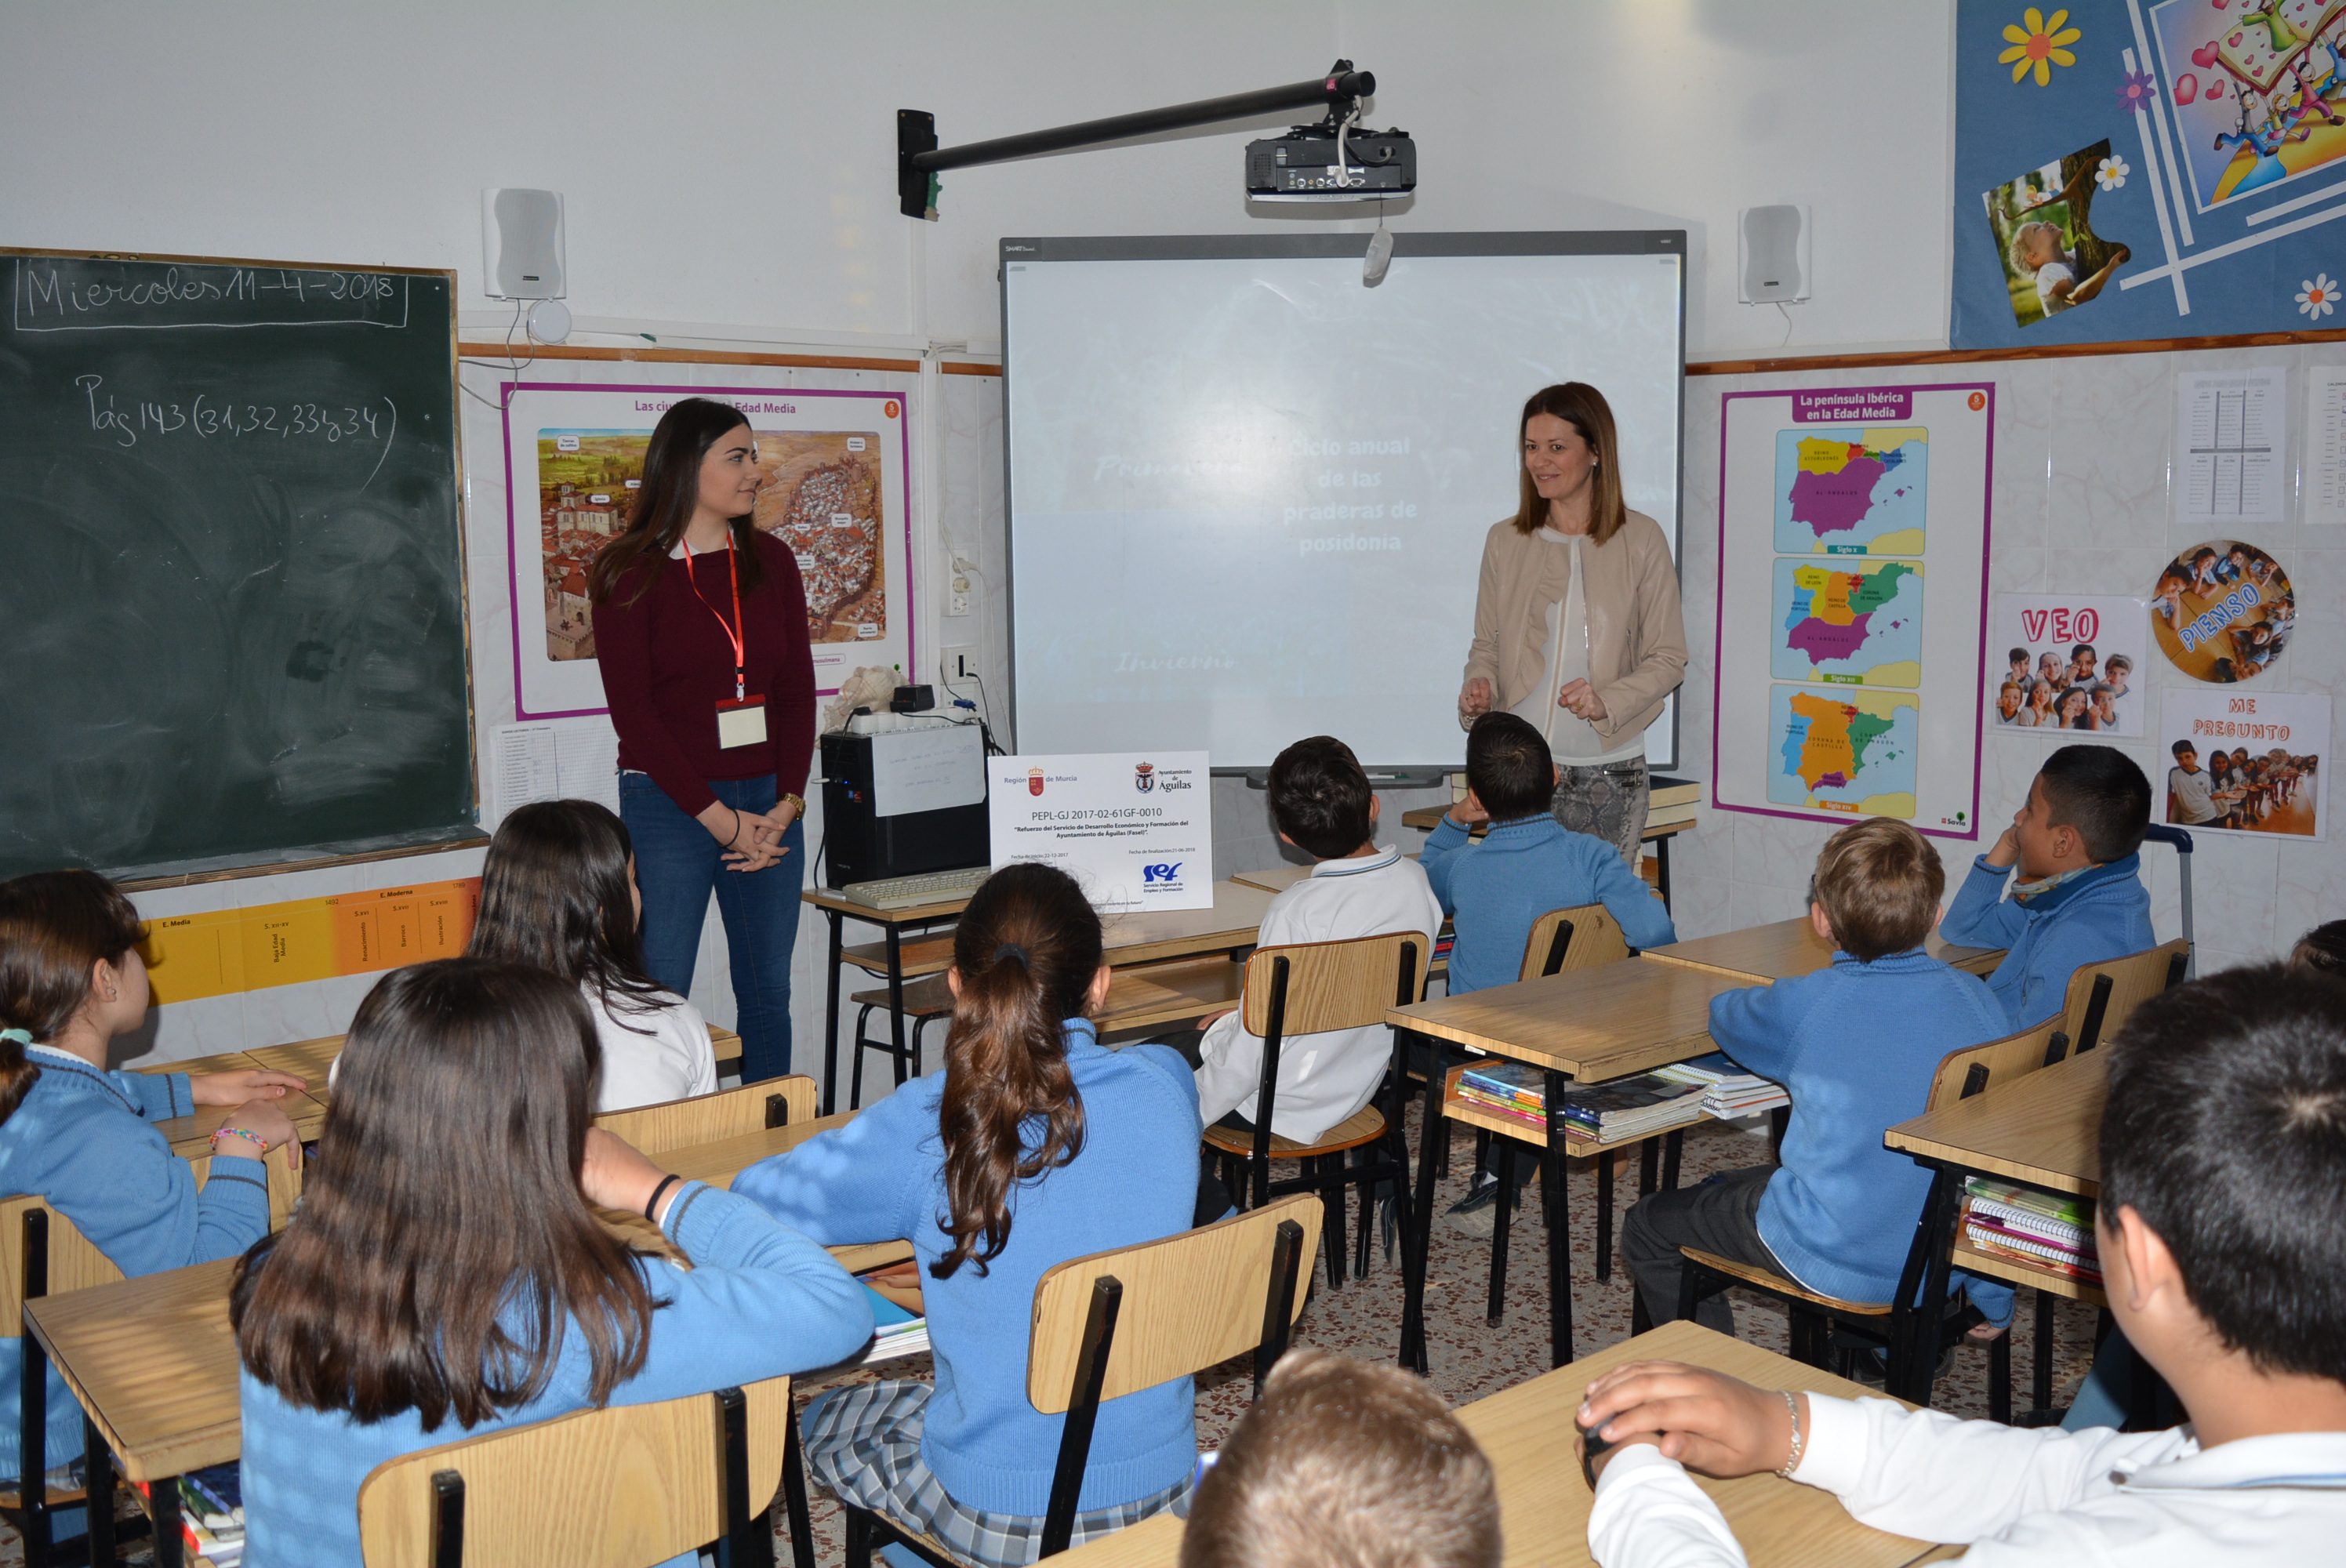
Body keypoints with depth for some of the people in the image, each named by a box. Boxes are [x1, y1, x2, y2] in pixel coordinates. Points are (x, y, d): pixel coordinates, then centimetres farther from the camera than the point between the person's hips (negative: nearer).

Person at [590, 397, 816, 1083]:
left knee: (768, 993, 9)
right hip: (669, 802, -4)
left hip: (770, 799, 4)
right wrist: (717, 817, -13)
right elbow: (632, 710, -8)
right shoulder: (628, 571, -3)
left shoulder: (772, 561, 10)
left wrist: (785, 806, -6)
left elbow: (797, 690, 7)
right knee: (659, 998, -4)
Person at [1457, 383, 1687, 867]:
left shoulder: (1641, 540, 1)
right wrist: (1479, 687, -6)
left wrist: (1608, 702, -14)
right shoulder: (1504, 541, 8)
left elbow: (1669, 659, 2)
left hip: (1608, 770, -2)